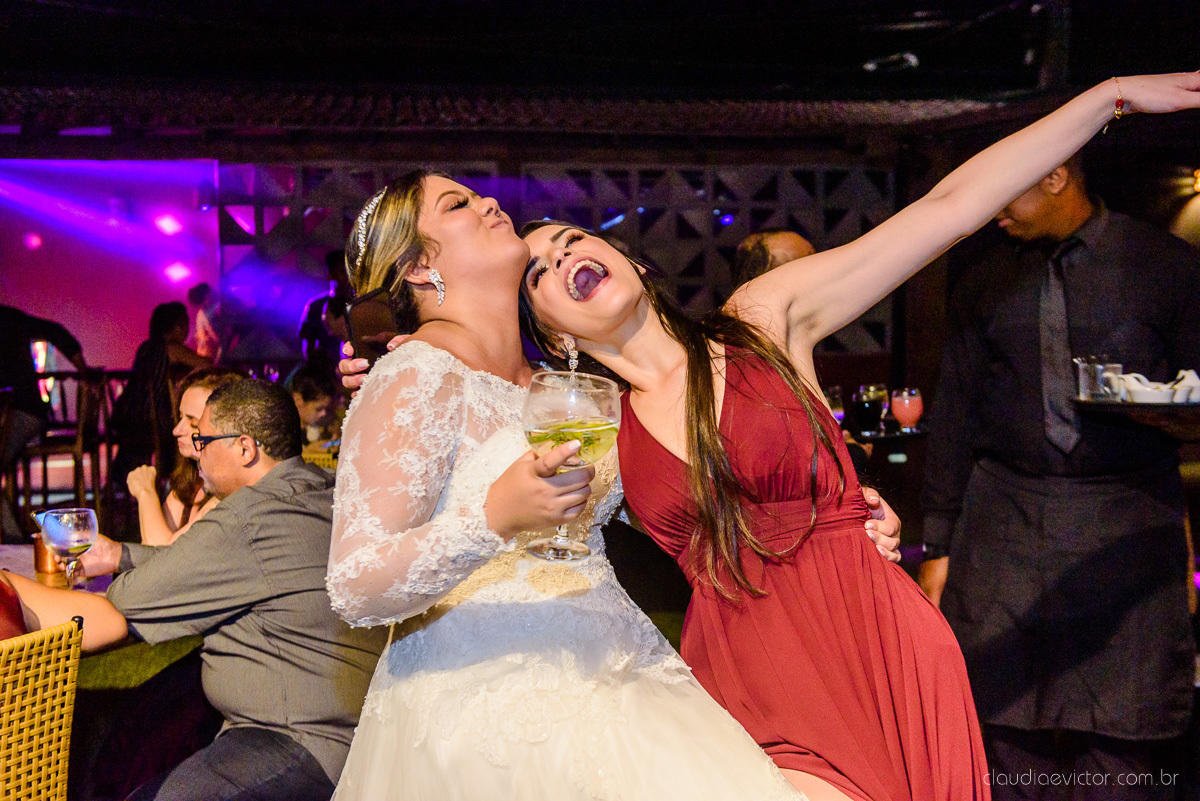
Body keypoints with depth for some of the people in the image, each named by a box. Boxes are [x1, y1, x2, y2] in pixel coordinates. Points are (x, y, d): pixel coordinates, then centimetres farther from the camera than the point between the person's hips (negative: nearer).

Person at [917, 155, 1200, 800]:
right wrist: (938, 546, 10)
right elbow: (953, 418, 13)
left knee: (1123, 748, -2)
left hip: (1129, 527, -2)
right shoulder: (985, 282, 11)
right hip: (1003, 527, 2)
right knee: (1005, 731, 2)